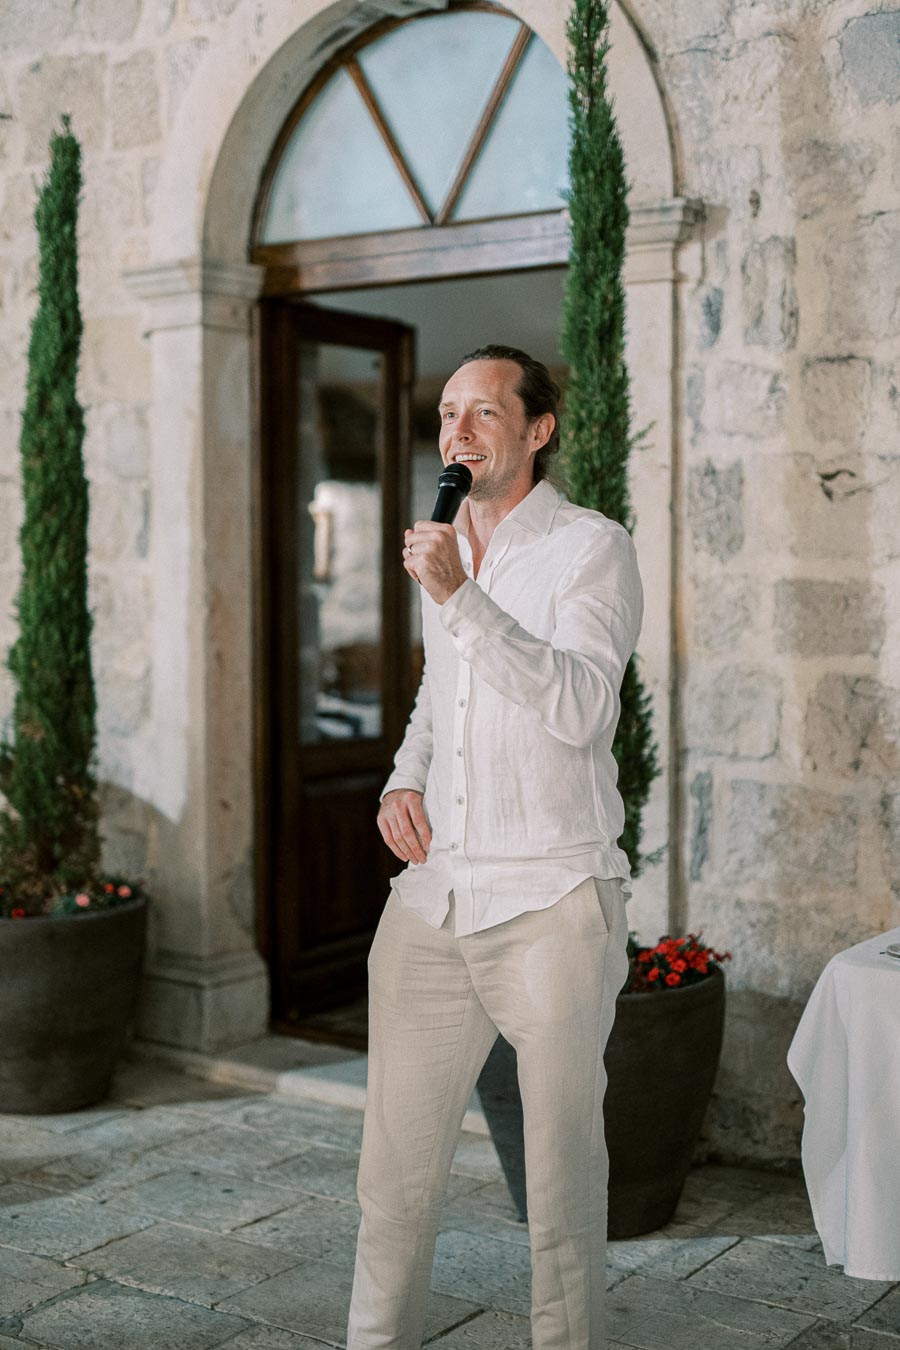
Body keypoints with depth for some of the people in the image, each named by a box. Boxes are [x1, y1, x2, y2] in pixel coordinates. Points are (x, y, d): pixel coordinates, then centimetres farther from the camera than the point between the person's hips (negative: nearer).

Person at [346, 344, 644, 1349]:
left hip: (552, 901, -5)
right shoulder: (444, 550, 16)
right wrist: (404, 779, 10)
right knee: (395, 1171, 8)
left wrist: (460, 598, -23)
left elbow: (581, 709, -19)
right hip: (431, 899, 6)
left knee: (561, 1174, 5)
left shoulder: (592, 548, -4)